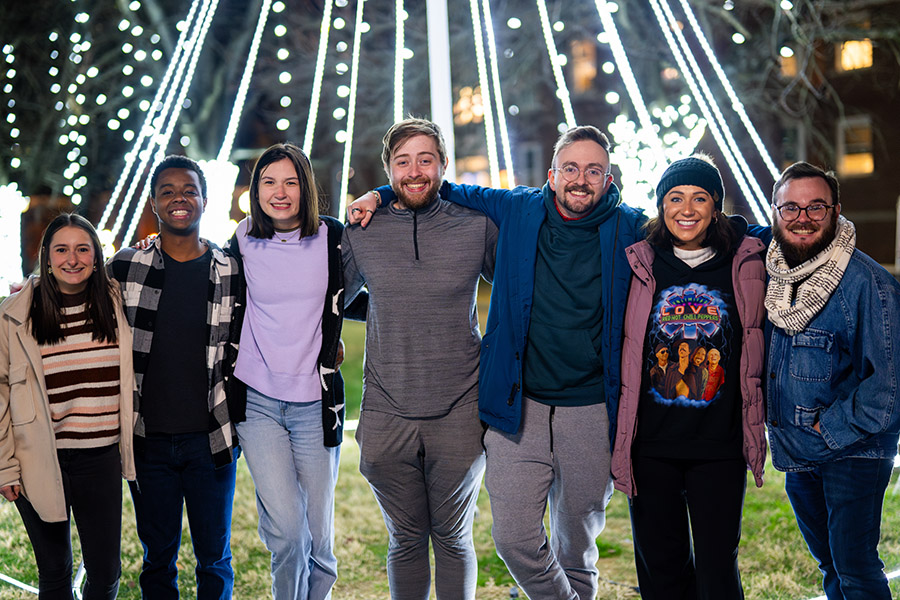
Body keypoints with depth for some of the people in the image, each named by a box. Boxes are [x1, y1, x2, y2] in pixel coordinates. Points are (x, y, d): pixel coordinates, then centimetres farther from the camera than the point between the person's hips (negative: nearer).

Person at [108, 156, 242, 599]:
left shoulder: (230, 271, 1)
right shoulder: (125, 267, 2)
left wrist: (238, 420, 2)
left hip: (211, 440, 0)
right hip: (148, 440, 1)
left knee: (215, 558, 9)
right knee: (157, 557, 11)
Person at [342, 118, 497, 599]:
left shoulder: (476, 226, -1)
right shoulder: (361, 233, 3)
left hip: (459, 414, -1)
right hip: (386, 414, 1)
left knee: (453, 537, 12)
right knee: (405, 539, 12)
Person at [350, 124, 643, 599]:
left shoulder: (628, 229, 0)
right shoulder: (517, 210, 3)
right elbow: (447, 193, 18)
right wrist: (383, 194, 9)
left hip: (592, 413, 0)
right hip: (518, 405, 1)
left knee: (576, 544, 13)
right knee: (514, 538, -5)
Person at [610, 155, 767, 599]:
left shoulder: (744, 262, 1)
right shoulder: (641, 264, 3)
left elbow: (754, 351, 9)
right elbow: (626, 353, 9)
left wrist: (753, 431, 7)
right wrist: (622, 441, 6)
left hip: (720, 446, -1)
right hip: (652, 444, 1)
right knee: (659, 563, 10)